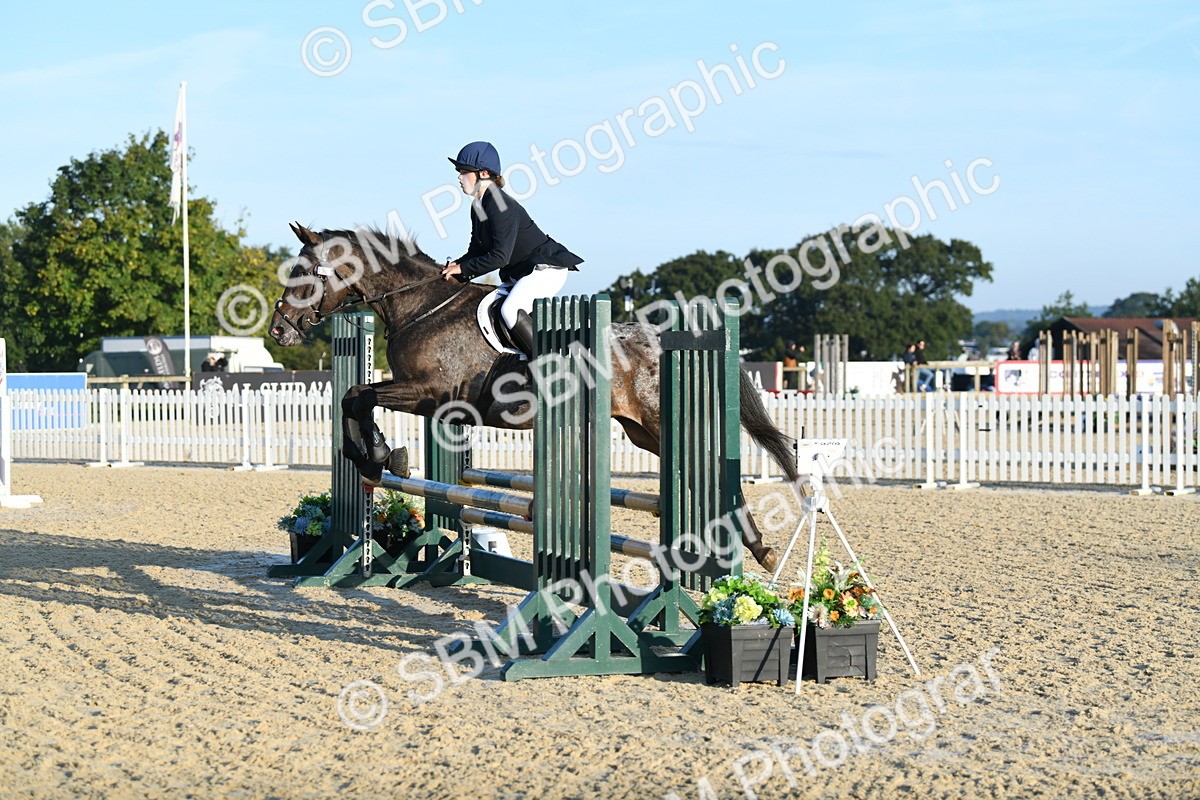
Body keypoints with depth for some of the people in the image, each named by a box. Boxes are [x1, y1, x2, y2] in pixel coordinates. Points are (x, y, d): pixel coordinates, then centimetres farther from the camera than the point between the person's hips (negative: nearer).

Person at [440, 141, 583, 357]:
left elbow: (500, 256, -27)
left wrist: (463, 269, -20)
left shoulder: (501, 206, -22)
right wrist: (456, 266, -6)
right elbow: (477, 250, 13)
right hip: (518, 273, 10)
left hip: (546, 268, -10)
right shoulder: (478, 206, 7)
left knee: (510, 310, -29)